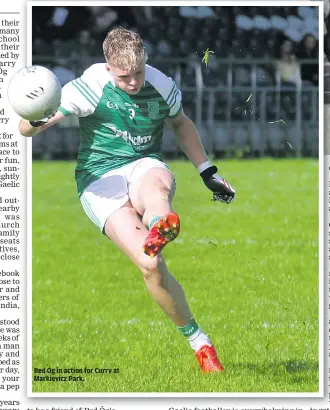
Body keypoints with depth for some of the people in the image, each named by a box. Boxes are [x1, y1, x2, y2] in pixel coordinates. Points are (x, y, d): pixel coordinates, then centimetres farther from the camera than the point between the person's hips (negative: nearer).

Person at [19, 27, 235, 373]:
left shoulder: (161, 87, 2)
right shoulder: (90, 87, -9)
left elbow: (180, 124, 27)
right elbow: (25, 129, -9)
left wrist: (207, 172, 24)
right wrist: (35, 121, -34)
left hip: (144, 167, 2)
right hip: (99, 183, -2)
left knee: (156, 186, -42)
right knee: (151, 266, -25)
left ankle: (158, 229, -77)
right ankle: (198, 342, -12)